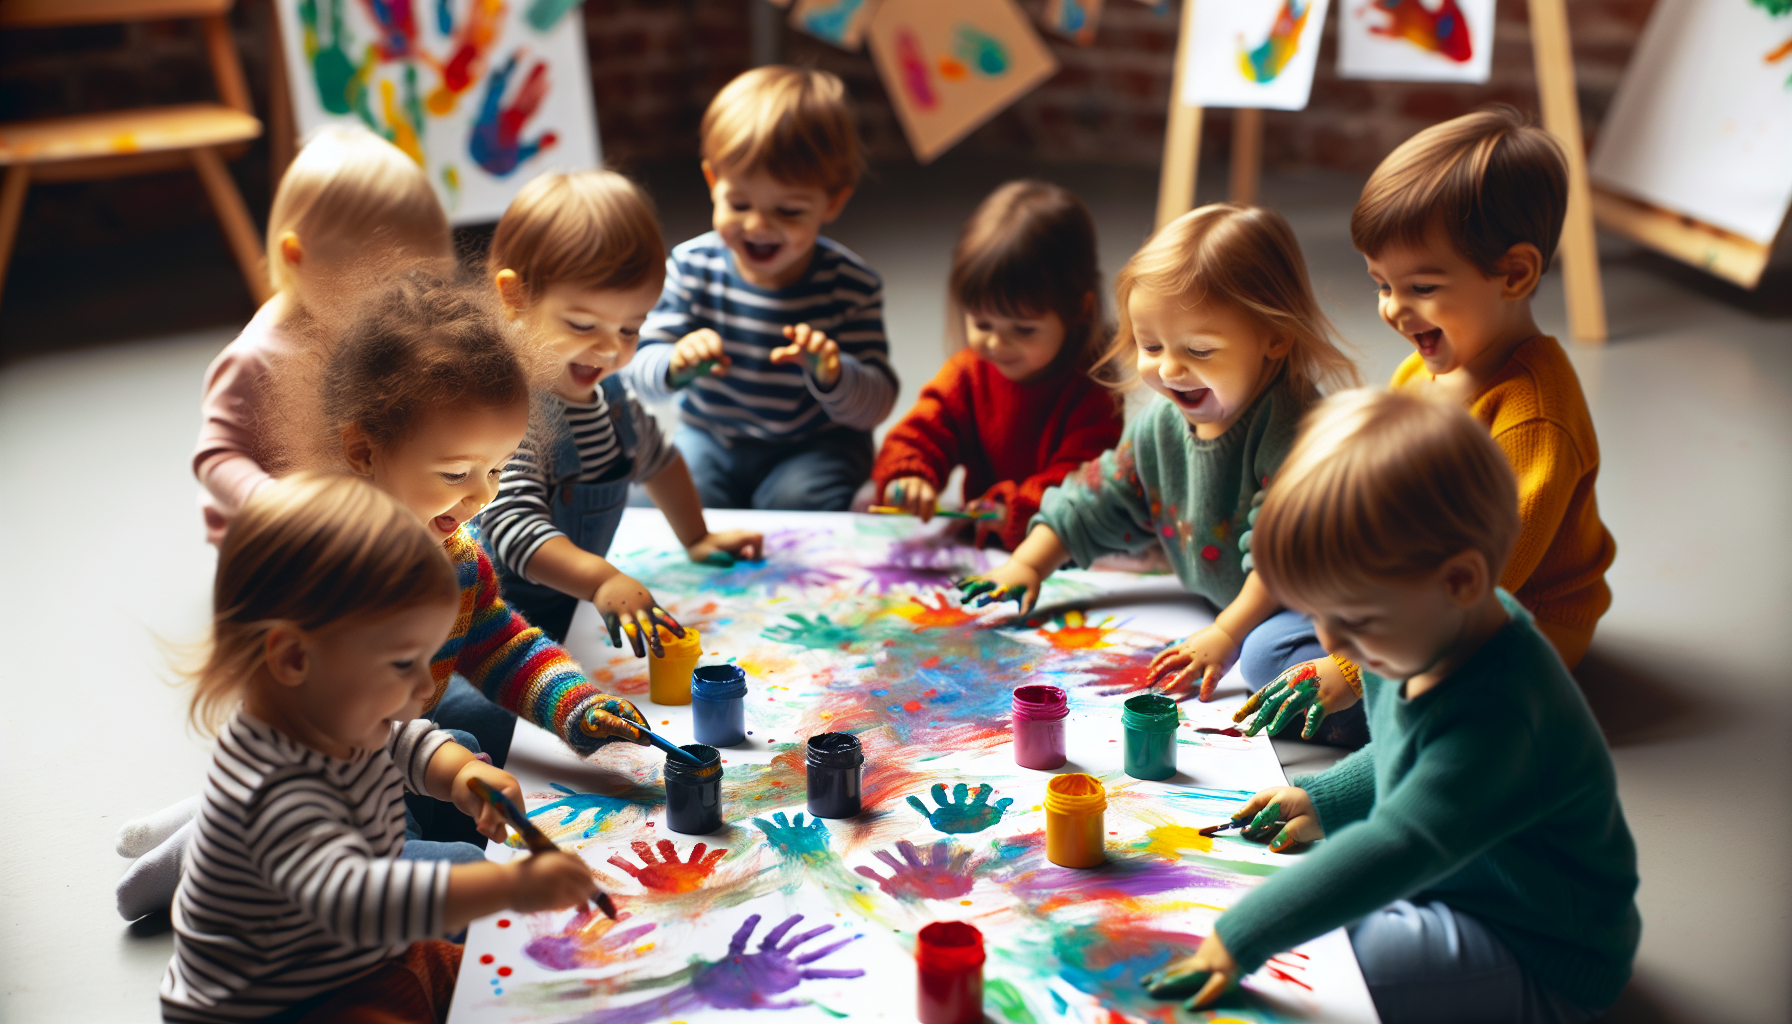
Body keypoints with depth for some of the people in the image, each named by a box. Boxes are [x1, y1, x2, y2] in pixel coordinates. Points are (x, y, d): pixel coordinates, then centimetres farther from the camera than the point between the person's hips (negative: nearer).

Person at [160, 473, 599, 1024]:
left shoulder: (346, 720, -5)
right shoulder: (279, 789, -36)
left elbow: (405, 741, 16)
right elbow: (348, 897, -50)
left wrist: (462, 773, -8)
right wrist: (510, 885, -50)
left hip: (373, 959, 10)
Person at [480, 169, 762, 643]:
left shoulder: (606, 390, 7)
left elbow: (655, 456, 28)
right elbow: (513, 524, -35)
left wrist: (696, 539, 28)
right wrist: (602, 581, -48)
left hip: (576, 602, 9)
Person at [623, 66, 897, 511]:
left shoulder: (852, 285, -15)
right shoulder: (692, 266, -11)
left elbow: (875, 406, -17)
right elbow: (641, 365, -13)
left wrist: (832, 376, -40)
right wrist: (674, 366, -38)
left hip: (816, 445, -2)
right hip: (711, 436, 2)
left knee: (794, 503, -29)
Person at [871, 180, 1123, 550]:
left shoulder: (1092, 392, -9)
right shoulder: (968, 372, 6)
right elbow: (922, 431, -1)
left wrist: (1015, 512, -37)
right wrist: (907, 475, -26)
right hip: (976, 545, 5)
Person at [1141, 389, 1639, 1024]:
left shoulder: (1495, 717, -37)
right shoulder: (1434, 636, -6)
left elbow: (1398, 848, -42)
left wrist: (1244, 937, -42)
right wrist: (1325, 800, 7)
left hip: (1539, 967, -9)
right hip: (1455, 873, 10)